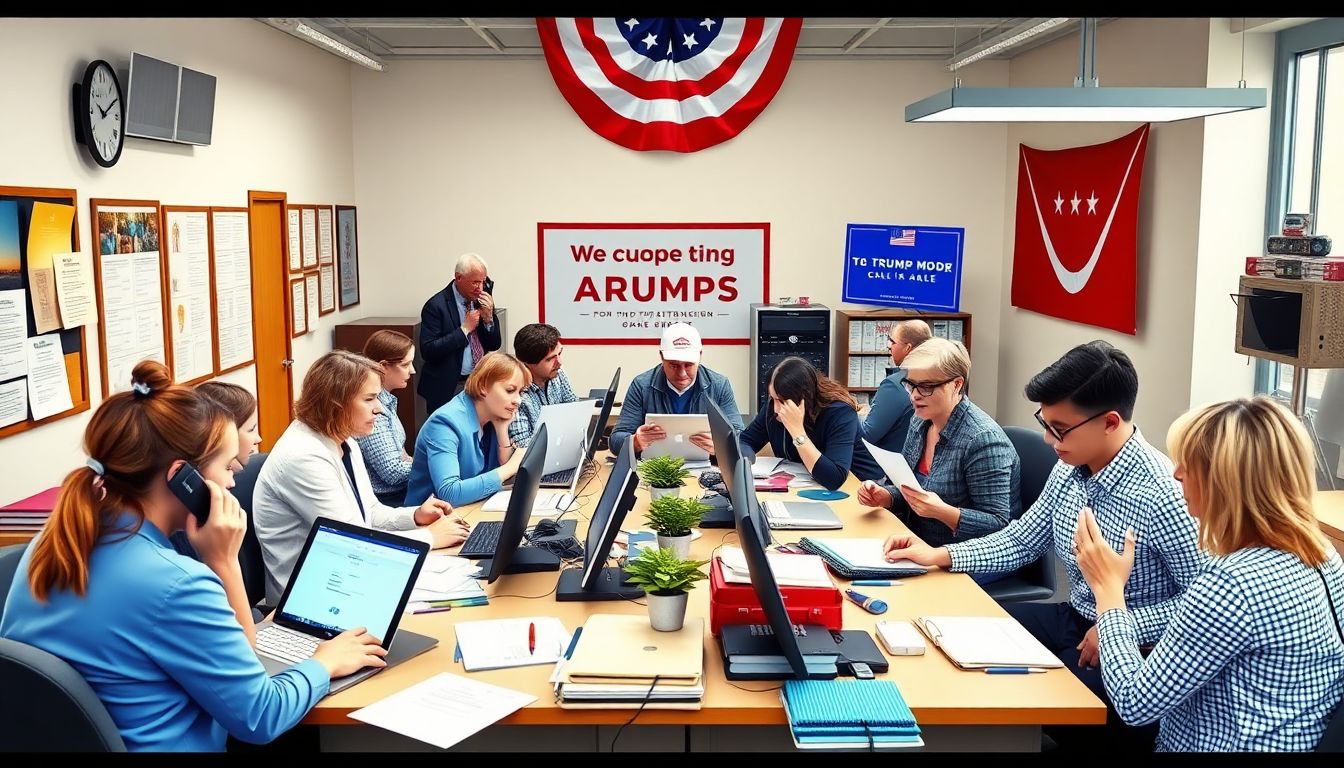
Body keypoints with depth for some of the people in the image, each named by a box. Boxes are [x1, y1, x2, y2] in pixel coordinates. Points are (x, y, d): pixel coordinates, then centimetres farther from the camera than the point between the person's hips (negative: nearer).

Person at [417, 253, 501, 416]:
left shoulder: (482, 300, 5)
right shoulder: (436, 306, -11)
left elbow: (494, 345, 10)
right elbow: (428, 351, -18)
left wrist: (489, 318, -9)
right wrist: (464, 329, -18)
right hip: (448, 388, -5)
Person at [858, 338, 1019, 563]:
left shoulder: (982, 439, -20)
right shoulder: (920, 422, 5)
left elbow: (998, 526, -20)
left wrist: (942, 512, -34)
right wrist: (886, 497, -4)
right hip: (920, 544, 8)